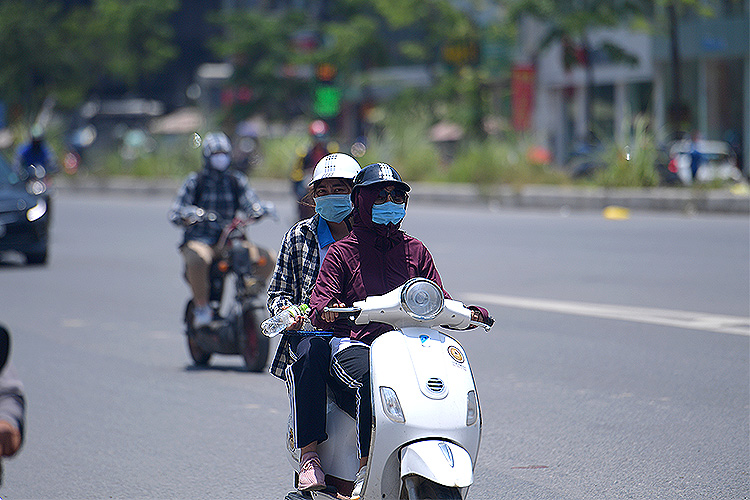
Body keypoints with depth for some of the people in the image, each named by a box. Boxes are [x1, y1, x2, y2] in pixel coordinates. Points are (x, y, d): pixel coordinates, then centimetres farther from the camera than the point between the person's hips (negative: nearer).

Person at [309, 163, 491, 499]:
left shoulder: (415, 251, 20)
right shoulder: (342, 252, 9)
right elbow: (318, 308, 0)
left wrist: (468, 314, -4)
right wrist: (326, 312, -25)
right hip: (353, 344, -3)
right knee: (370, 378, -37)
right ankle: (365, 469, -36)